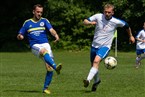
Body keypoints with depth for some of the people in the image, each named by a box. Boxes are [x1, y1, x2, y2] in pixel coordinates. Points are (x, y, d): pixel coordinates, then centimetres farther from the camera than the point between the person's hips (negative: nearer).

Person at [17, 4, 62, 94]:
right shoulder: (27, 23, 14)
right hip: (35, 46, -2)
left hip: (45, 44, 2)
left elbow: (51, 30, -5)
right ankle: (56, 67, -56)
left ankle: (46, 87, 5)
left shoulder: (44, 21, 13)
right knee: (44, 51, -38)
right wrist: (20, 36, -10)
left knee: (50, 68, -11)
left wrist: (56, 35, -27)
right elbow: (20, 35, 16)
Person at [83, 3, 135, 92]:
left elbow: (127, 26, 10)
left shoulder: (116, 22, -10)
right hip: (95, 45, 4)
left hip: (105, 46, -4)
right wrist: (90, 23, -26)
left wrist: (131, 36, 24)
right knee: (93, 65, 17)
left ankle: (88, 80, -41)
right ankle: (97, 80, 45)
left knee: (96, 61, -29)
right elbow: (85, 22, -4)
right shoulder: (98, 16, -7)